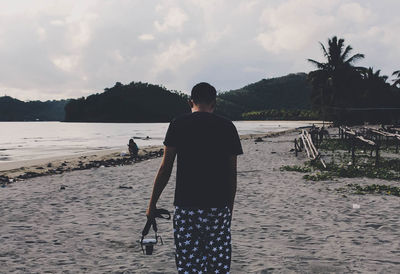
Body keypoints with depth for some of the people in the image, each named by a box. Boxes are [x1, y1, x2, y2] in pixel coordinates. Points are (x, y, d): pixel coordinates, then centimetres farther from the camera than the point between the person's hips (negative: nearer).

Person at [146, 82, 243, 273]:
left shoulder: (179, 124, 1)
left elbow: (165, 168, -1)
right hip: (219, 207, 1)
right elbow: (232, 174, 7)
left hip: (186, 206, -1)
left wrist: (152, 205, 7)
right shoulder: (227, 127, 5)